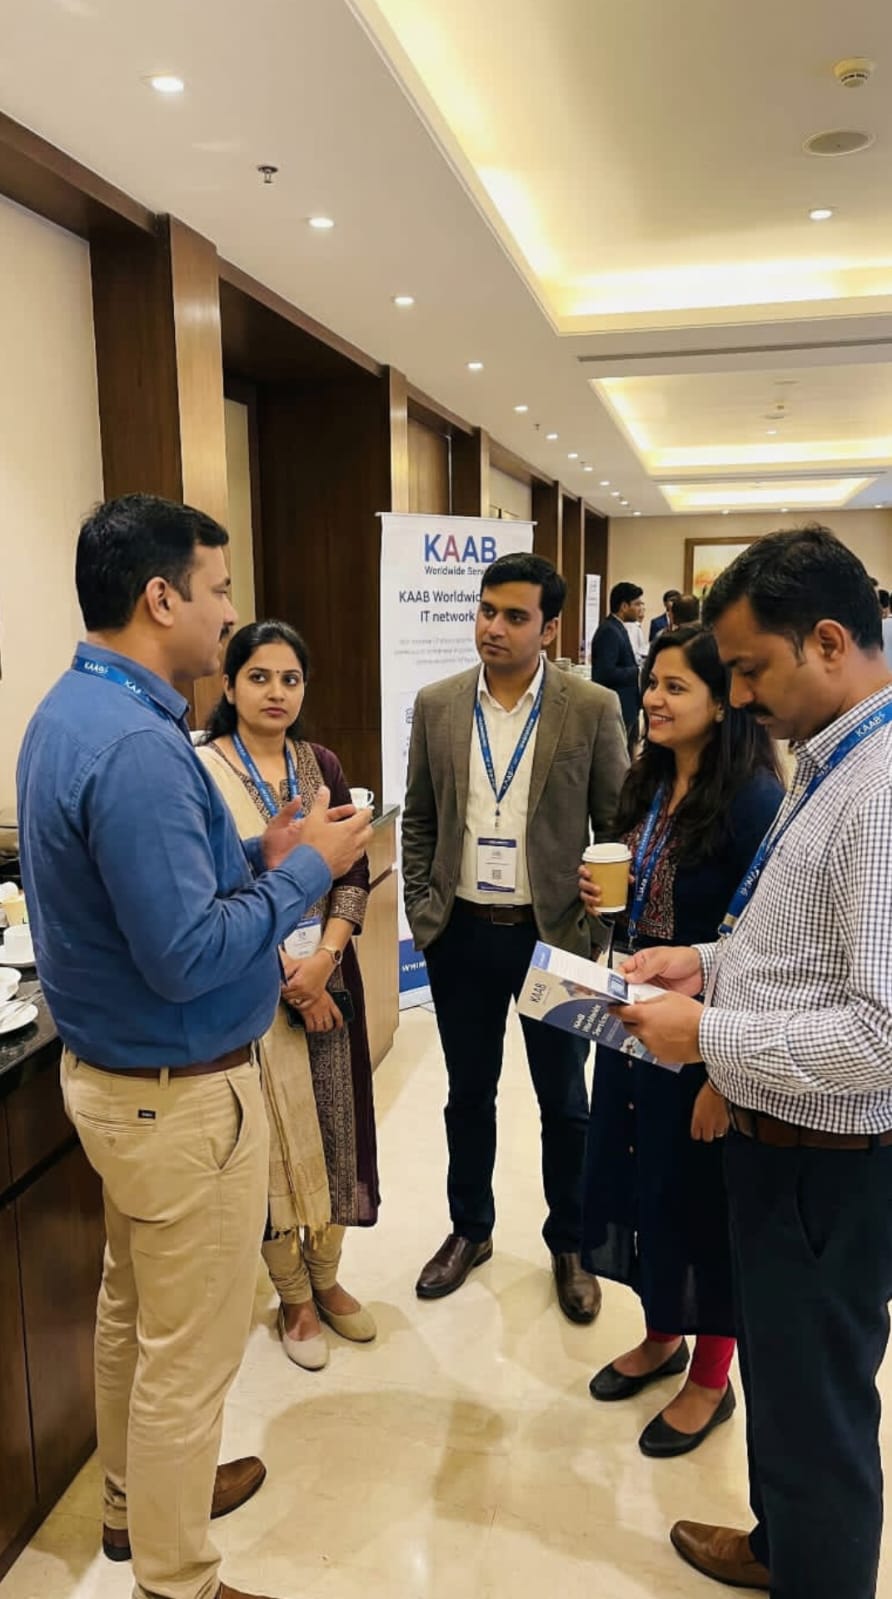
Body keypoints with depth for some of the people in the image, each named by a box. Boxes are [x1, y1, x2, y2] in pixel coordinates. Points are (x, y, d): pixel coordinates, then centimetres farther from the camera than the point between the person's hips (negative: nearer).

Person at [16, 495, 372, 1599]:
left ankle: (138, 1498, 48)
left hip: (115, 1073, 10)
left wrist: (260, 857, 3)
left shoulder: (73, 710, 5)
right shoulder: (136, 743, -27)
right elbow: (186, 953, -28)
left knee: (132, 1310, 26)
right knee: (190, 1351, 9)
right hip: (181, 1093, -10)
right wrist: (306, 871, -16)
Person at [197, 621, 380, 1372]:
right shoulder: (200, 771, -8)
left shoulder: (321, 764, 5)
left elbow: (356, 873, 4)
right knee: (271, 1135, 8)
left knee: (333, 1128, 12)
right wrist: (283, 973, -13)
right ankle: (294, 1297, 27)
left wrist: (323, 956, -12)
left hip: (326, 974, 4)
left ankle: (326, 1276, 33)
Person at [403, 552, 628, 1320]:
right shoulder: (436, 706, 0)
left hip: (555, 933, -2)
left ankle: (569, 1246, 35)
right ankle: (470, 1229, 39)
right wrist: (421, 910, 1)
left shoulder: (593, 709, -8)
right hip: (461, 934, 2)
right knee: (469, 1093, 18)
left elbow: (618, 825, -3)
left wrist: (599, 923, -8)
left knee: (563, 1101, 13)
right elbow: (418, 819, 7)